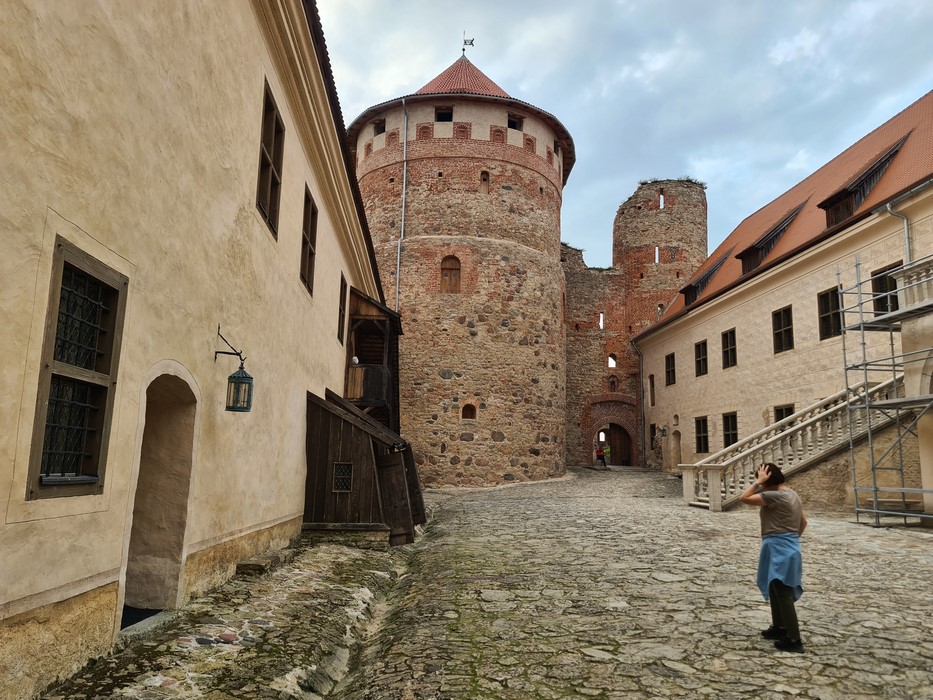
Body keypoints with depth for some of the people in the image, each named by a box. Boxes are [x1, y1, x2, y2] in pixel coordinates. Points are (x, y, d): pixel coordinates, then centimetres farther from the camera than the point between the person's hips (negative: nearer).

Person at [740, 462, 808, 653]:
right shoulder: (792, 494, 10)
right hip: (788, 547, 10)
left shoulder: (775, 496, -21)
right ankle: (780, 627, 33)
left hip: (779, 550, -10)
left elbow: (745, 498, -23)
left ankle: (794, 640, 3)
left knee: (784, 595, -3)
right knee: (775, 590, 21)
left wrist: (758, 481, -18)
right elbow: (803, 522, 18)